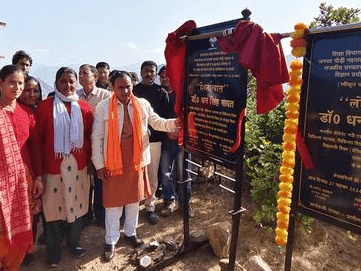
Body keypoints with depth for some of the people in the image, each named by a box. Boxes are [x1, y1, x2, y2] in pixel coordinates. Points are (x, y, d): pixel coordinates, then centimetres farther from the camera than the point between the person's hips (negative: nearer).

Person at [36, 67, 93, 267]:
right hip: (53, 166, -2)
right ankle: (53, 248, 27)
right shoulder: (45, 106, -3)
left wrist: (87, 159, 5)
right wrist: (39, 166, -2)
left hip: (78, 166, 2)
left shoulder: (84, 107, 4)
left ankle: (73, 242, 34)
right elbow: (38, 137, -1)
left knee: (76, 203, 13)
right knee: (53, 205, 7)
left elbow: (89, 136, 8)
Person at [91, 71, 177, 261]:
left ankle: (130, 232, 39)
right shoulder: (103, 107, -7)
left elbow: (157, 122, 4)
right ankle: (111, 240, 27)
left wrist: (174, 123, -16)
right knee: (113, 202, 9)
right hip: (113, 163, -2)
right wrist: (99, 165, -6)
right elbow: (97, 137, -5)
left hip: (136, 161, 3)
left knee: (134, 198, 17)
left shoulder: (142, 104, -1)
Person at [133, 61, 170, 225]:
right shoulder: (133, 91, 9)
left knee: (152, 176, 5)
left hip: (154, 139, 0)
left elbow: (164, 117, 2)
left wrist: (151, 131, -12)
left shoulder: (161, 92, 7)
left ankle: (150, 207, 19)